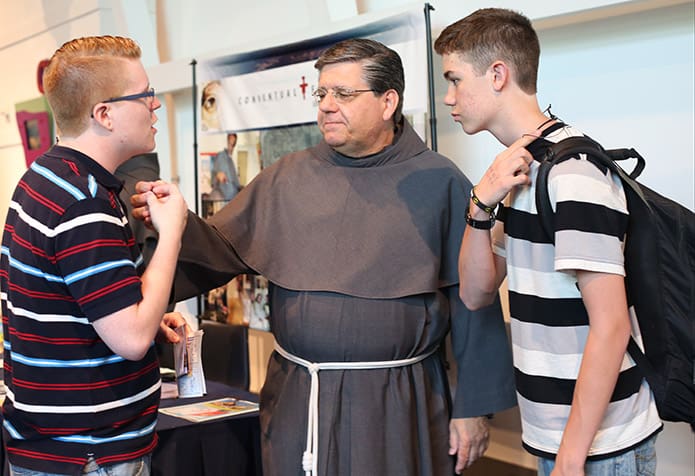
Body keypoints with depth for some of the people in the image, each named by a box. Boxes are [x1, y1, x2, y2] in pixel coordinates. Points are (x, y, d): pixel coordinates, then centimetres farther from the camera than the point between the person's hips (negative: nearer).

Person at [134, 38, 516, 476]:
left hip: (399, 406, -2)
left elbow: (472, 303, -4)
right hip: (297, 405, 3)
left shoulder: (439, 182, -4)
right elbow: (219, 249, 5)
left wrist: (473, 407, -4)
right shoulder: (286, 179, 5)